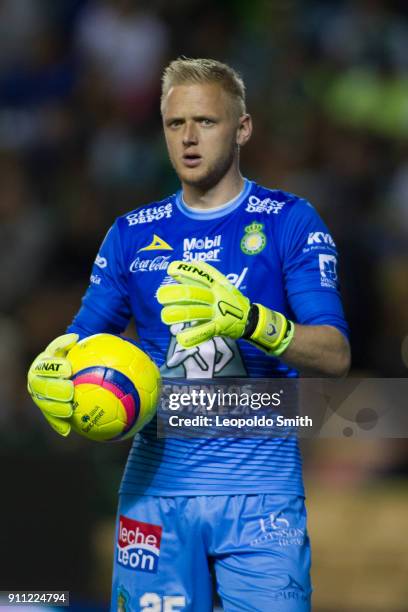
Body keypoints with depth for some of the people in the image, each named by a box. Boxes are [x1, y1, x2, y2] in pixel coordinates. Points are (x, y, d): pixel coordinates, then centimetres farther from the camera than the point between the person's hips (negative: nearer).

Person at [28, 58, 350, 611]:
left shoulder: (289, 222, 1)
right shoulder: (132, 234, 13)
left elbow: (335, 357, -8)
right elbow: (83, 337, 14)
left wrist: (252, 321, -27)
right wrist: (52, 370, -11)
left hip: (259, 487, -3)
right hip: (157, 482, 3)